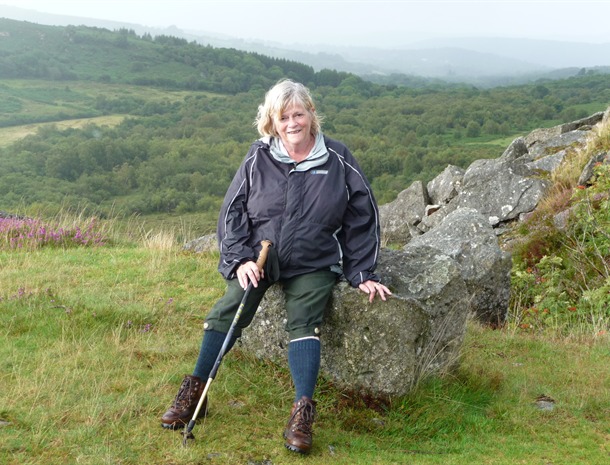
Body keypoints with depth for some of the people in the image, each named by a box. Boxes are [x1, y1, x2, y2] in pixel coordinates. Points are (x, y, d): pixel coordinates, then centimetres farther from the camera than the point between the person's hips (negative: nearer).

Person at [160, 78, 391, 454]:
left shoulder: (337, 160, -1)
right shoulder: (259, 158, 1)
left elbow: (362, 219, 4)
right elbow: (233, 212, 4)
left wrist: (363, 274, 0)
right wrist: (240, 260, -9)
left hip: (313, 265, -1)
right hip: (257, 256, 1)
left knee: (304, 322, -21)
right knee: (228, 310, -17)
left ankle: (303, 411, -21)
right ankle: (194, 392, -8)